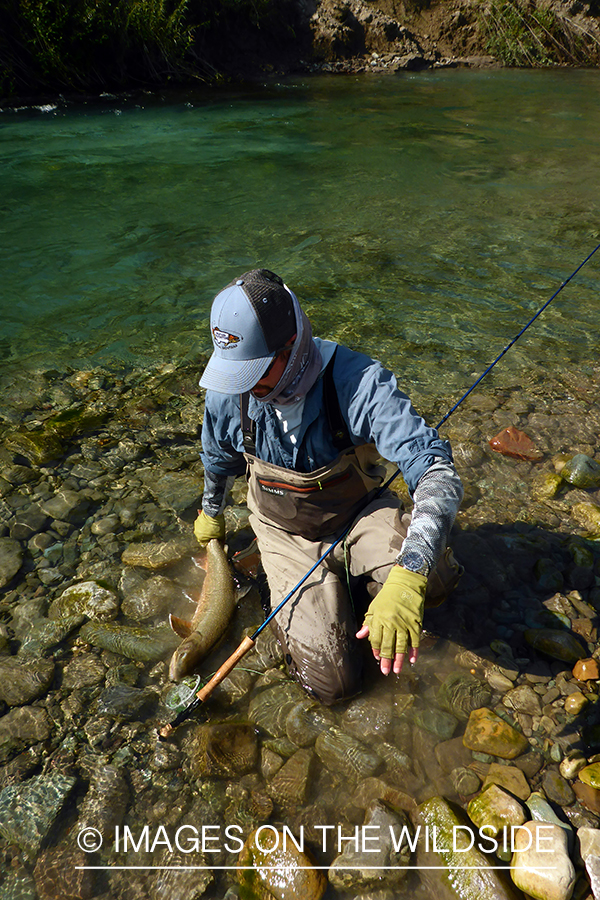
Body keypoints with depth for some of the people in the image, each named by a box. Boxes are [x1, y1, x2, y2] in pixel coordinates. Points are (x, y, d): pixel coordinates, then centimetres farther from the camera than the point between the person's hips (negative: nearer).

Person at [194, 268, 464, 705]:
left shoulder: (358, 381, -31)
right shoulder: (229, 390, -18)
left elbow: (437, 473, -41)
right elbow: (219, 458, 6)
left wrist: (408, 575, -56)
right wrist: (211, 511, 24)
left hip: (359, 513, -1)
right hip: (286, 532, 1)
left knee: (435, 574, -33)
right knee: (332, 682, -7)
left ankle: (362, 581, 3)